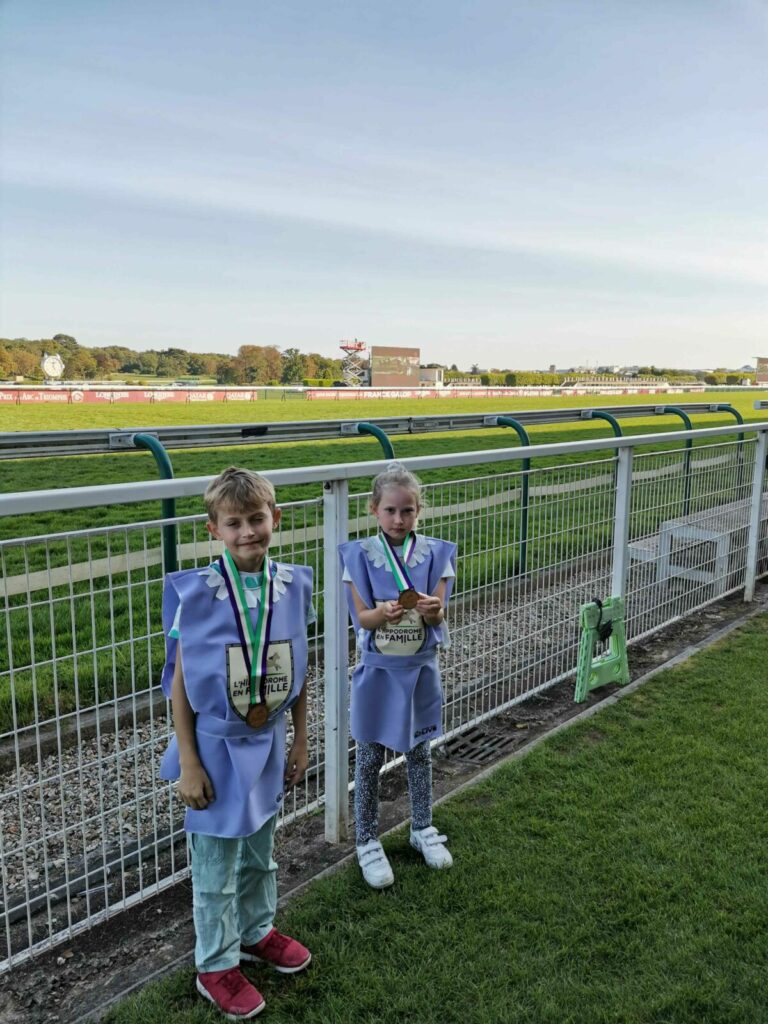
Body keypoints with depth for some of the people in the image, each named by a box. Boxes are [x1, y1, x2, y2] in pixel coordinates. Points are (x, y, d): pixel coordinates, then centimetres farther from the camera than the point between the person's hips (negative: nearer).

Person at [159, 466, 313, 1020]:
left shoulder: (292, 585, -7)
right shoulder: (197, 594, -18)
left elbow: (298, 671, 3)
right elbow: (179, 682, -11)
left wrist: (300, 742, 8)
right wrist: (187, 763, -10)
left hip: (268, 741, 4)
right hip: (218, 745, -4)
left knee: (260, 851, 23)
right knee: (216, 866, 12)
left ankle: (257, 931, 48)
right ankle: (216, 966, 34)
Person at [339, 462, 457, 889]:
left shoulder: (435, 553, -5)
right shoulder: (360, 554, -9)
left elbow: (438, 615, -9)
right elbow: (362, 616, -13)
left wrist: (430, 609, -32)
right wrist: (385, 612, -34)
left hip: (420, 668, 2)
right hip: (378, 670, -2)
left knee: (419, 752, 19)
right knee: (370, 758, 9)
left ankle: (423, 829, 39)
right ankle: (367, 842, 27)